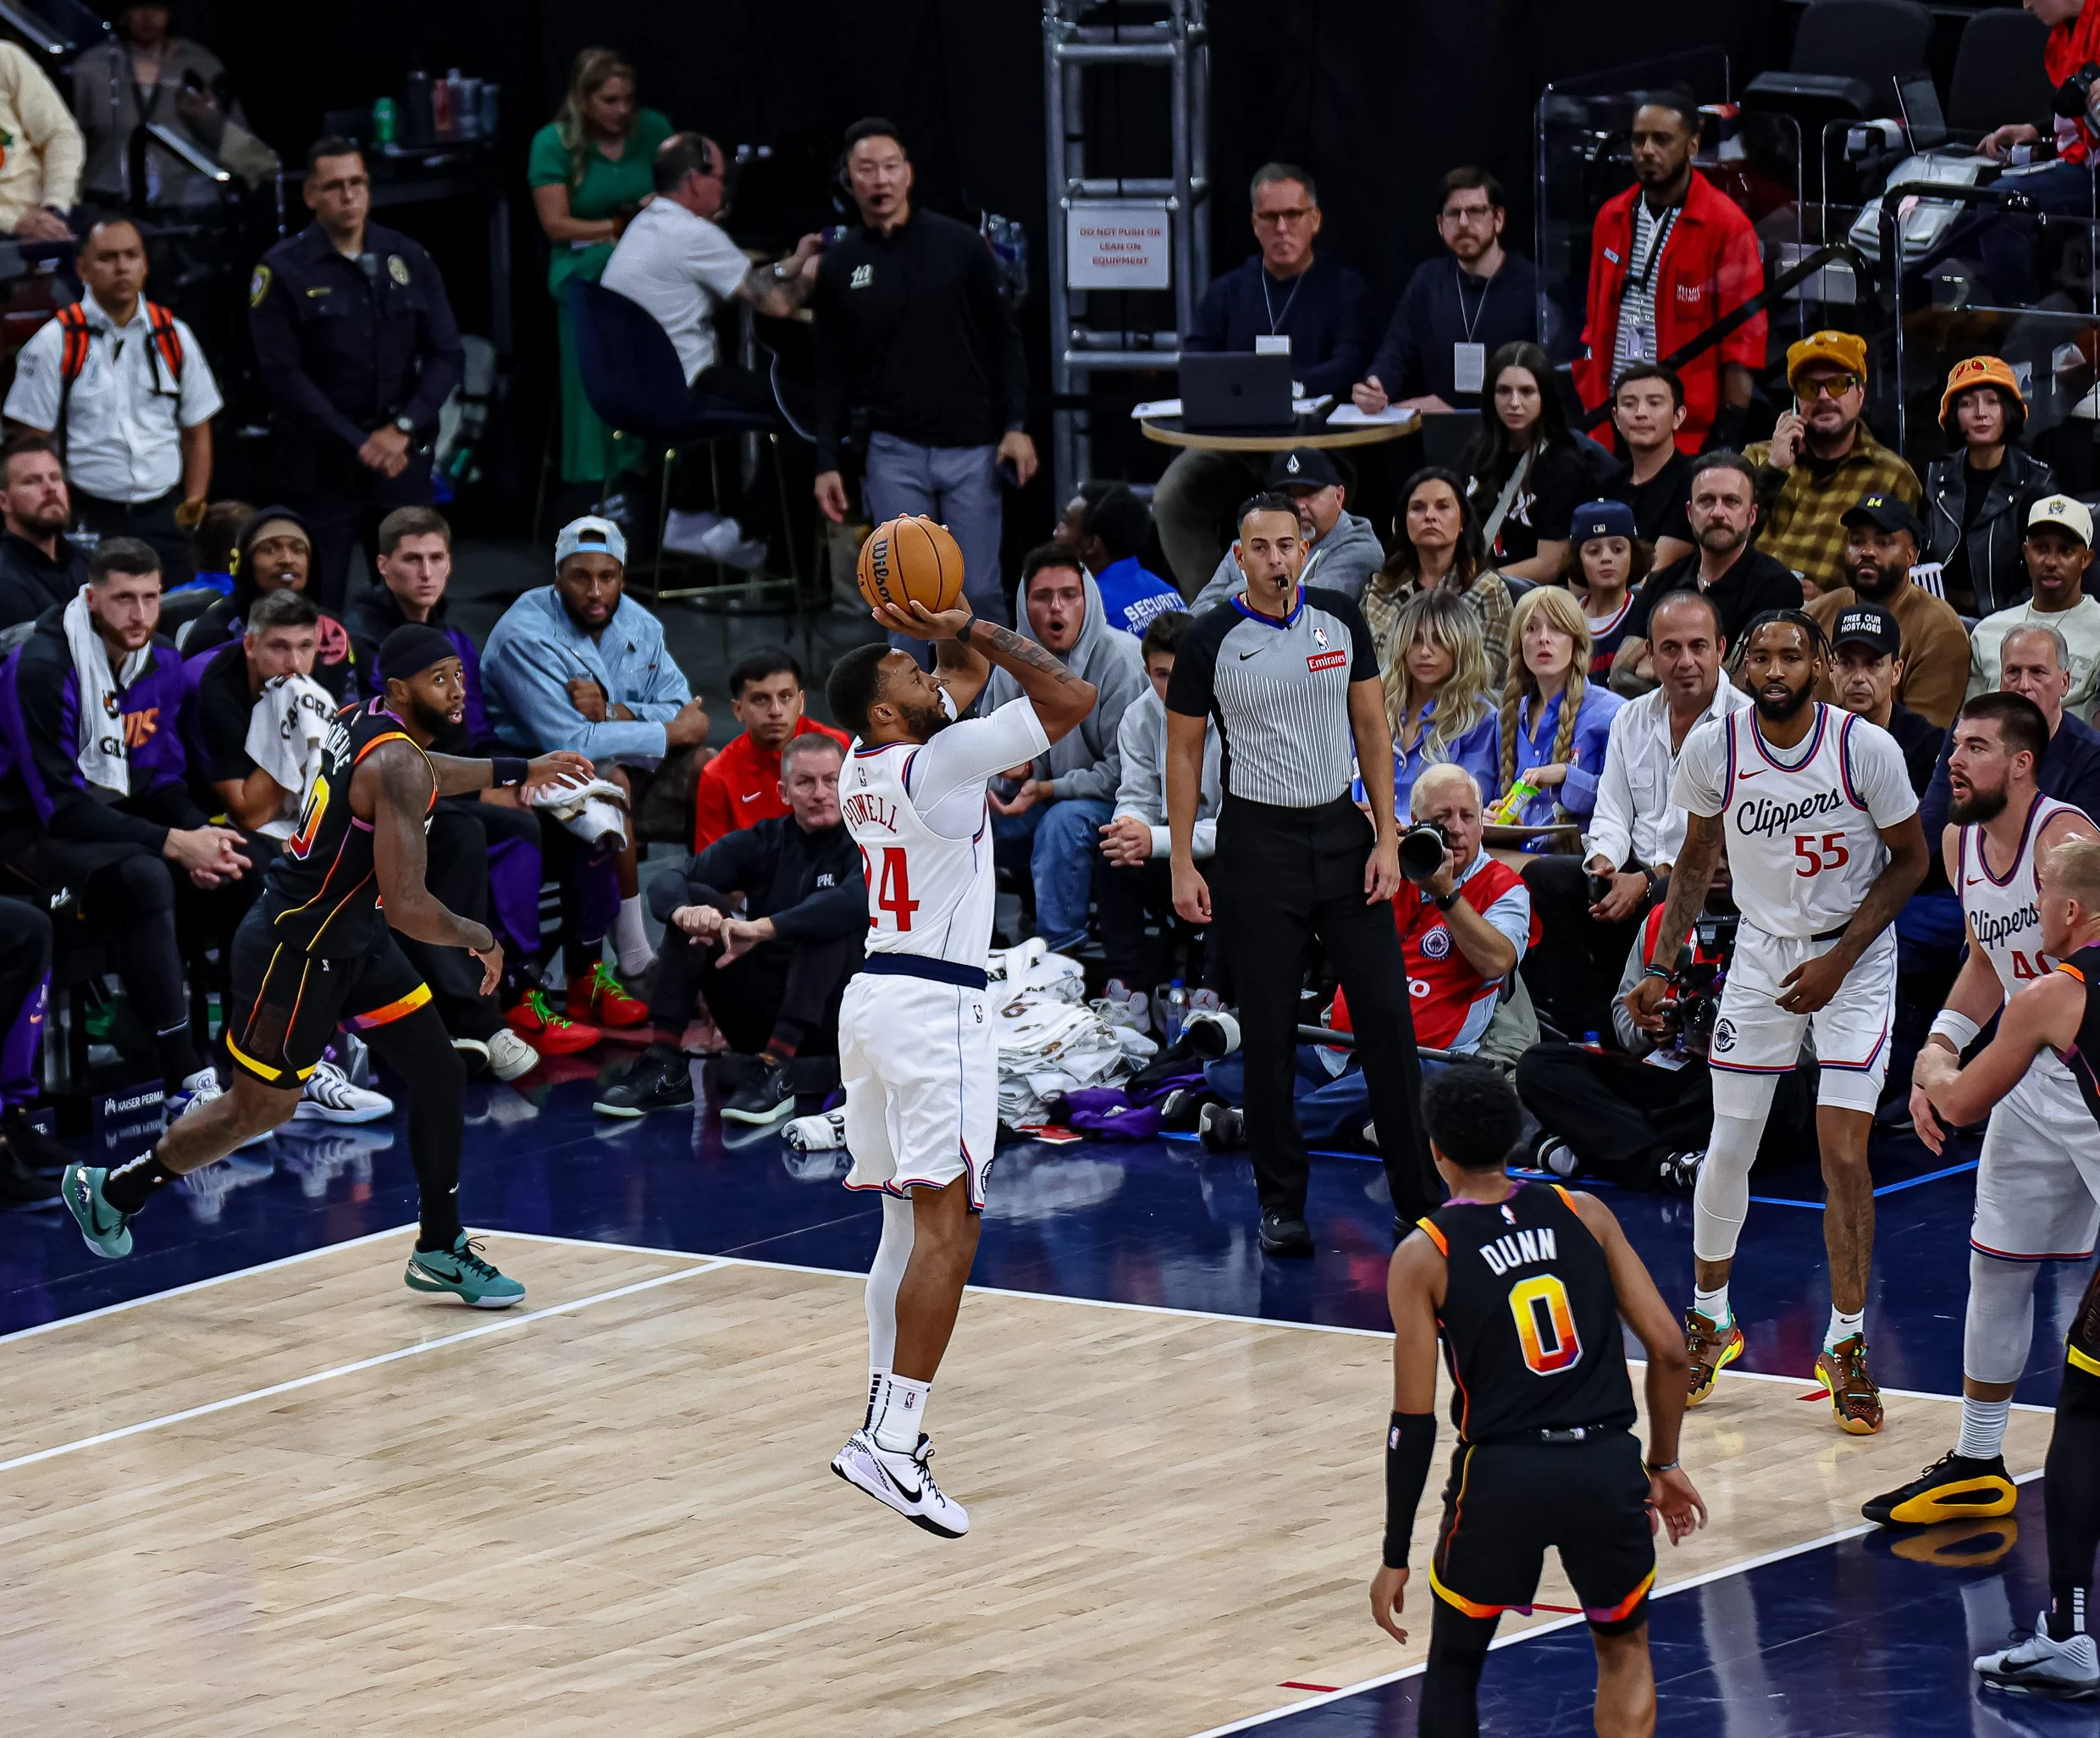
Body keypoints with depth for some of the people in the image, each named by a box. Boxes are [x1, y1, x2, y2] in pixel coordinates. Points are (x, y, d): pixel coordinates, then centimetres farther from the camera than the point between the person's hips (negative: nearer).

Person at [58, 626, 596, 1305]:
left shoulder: (362, 719, 2)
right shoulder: (397, 765, -27)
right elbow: (407, 906, -30)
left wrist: (517, 772, 30)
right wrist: (479, 939, -12)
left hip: (350, 938, 9)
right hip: (297, 951, -9)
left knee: (439, 1076, 7)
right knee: (258, 1109, 8)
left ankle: (441, 1249, 17)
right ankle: (110, 1191, 28)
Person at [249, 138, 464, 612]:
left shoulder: (408, 259, 8)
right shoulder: (283, 271, -2)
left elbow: (447, 356, 6)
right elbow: (284, 376, -8)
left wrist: (402, 429, -9)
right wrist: (359, 446, -13)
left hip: (404, 461, 3)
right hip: (323, 465, -3)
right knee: (321, 612, -4)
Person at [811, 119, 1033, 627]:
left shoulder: (959, 245, 3)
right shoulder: (839, 267, 7)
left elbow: (1004, 339, 6)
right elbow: (830, 375, 11)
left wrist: (1016, 426, -3)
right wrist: (827, 461, 4)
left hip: (972, 449, -1)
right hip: (893, 452, 1)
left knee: (980, 594, -2)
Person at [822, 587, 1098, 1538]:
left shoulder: (867, 763, 10)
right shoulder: (939, 760, -15)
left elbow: (969, 675, 25)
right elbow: (1072, 695, -15)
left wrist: (955, 633, 6)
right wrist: (972, 626, -10)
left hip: (872, 994, 9)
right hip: (935, 1006, -9)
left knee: (911, 1220, 15)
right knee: (948, 1227, -12)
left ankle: (890, 1416, 15)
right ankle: (891, 1442, -21)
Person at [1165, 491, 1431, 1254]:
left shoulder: (1341, 620, 1)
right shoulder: (1211, 640, -6)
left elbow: (1372, 727, 6)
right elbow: (1183, 752, 0)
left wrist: (1386, 839, -1)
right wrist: (1183, 865, -5)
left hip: (1342, 832, 2)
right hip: (1259, 841, -2)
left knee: (1386, 1012, -1)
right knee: (1269, 1032, 1)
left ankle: (1419, 1193, 4)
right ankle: (1281, 1204, 11)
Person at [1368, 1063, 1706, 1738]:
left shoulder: (1423, 1255, -1)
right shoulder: (1584, 1214, 6)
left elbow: (1415, 1419, -4)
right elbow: (1668, 1350, 3)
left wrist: (1395, 1556, 2)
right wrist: (1664, 1463, 17)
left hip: (1503, 1476, -2)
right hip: (1607, 1463, 2)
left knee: (1454, 1663, 21)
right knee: (1624, 1646, 25)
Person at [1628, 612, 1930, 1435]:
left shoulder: (1866, 748, -19)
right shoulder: (1714, 748, -11)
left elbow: (1911, 858, -7)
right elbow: (1695, 860, 6)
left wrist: (1838, 960, -14)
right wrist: (1661, 968, 0)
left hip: (1855, 957, -2)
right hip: (1762, 954, 3)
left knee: (1843, 1154, -10)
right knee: (1730, 1146, 4)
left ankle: (1846, 1347, 5)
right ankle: (1709, 1319, 27)